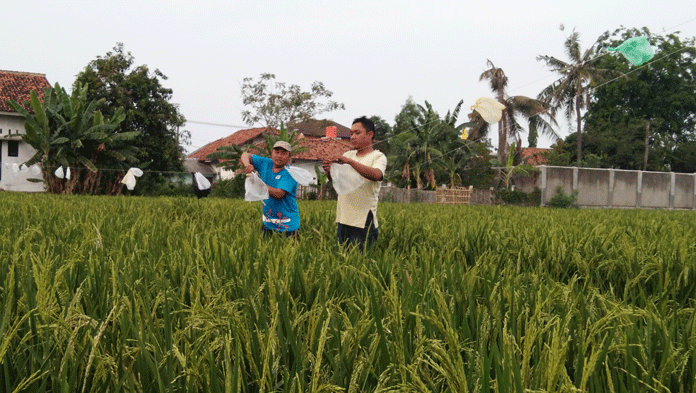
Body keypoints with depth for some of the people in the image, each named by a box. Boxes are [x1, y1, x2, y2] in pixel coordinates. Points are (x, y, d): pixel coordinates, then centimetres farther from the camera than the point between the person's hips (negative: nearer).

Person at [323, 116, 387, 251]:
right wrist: (329, 171, -14)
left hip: (363, 223, -6)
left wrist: (350, 162, -32)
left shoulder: (378, 157, -1)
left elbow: (376, 175, -23)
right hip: (343, 220, 6)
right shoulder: (348, 154, 18)